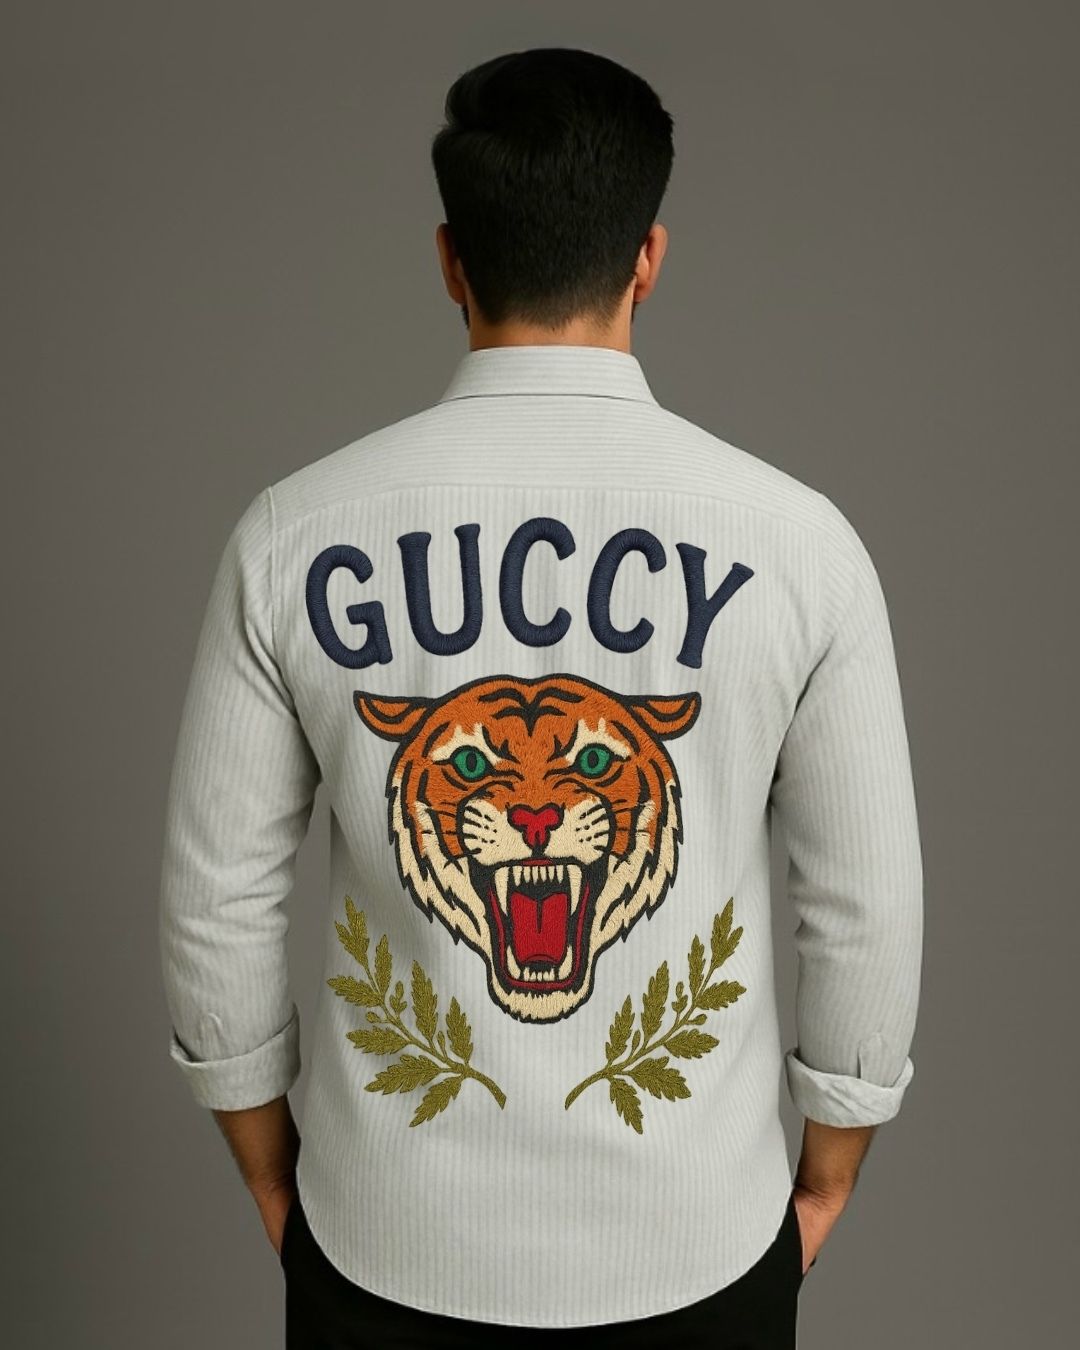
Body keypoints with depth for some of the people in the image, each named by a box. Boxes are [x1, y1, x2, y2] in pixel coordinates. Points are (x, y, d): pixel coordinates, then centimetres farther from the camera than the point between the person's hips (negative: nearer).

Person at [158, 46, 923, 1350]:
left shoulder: (292, 534, -14)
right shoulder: (795, 538, -15)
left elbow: (218, 899, -6)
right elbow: (867, 908, -7)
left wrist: (271, 1174, 10)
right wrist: (825, 1178, 9)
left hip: (389, 1235, 1)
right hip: (695, 1237, 0)